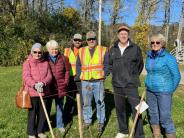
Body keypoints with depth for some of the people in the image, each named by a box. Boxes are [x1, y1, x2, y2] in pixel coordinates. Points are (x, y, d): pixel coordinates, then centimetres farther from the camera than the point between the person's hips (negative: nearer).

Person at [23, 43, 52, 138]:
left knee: (43, 113, 12)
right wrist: (35, 85, -32)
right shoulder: (27, 63, -3)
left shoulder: (45, 63, 8)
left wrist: (43, 83, -21)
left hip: (44, 92, 4)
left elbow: (49, 76, -1)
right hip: (32, 92, -3)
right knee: (32, 113, 6)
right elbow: (26, 77, -15)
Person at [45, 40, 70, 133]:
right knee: (47, 107, 11)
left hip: (60, 87, 2)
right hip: (48, 87, -2)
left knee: (60, 107, 15)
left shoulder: (63, 58, 2)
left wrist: (66, 82, 2)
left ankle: (60, 125, 30)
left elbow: (67, 71, 8)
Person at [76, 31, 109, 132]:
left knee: (100, 102, 6)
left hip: (98, 81, -2)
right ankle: (87, 120, 27)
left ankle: (101, 122, 21)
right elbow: (78, 65, 12)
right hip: (85, 81, 2)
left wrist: (103, 75, -6)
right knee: (86, 103, 11)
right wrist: (79, 76, 2)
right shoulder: (81, 51, 8)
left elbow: (107, 65, 3)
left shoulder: (103, 50, 3)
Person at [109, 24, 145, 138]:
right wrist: (115, 75, 12)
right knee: (120, 109, 14)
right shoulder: (113, 49, 6)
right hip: (117, 85, 4)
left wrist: (134, 76, 7)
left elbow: (140, 65, 7)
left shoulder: (135, 48, -3)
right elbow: (110, 64, 19)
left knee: (136, 110, -3)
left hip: (131, 85, -4)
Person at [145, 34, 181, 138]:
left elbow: (176, 76, -6)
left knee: (165, 117, -5)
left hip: (163, 91, -6)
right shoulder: (149, 57, 6)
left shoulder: (168, 58, -11)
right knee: (153, 114, 14)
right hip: (150, 91, 6)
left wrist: (170, 91, -1)